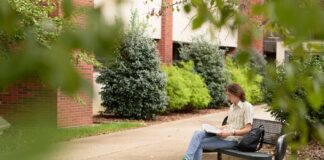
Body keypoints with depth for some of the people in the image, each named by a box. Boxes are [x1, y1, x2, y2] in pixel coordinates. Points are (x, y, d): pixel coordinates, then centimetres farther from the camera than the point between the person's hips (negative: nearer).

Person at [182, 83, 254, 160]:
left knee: (198, 143, -19)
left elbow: (248, 129, -14)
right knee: (198, 133, -20)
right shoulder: (232, 106, 18)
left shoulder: (247, 106, -7)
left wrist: (230, 133, -24)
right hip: (224, 134, 7)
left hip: (232, 139, -7)